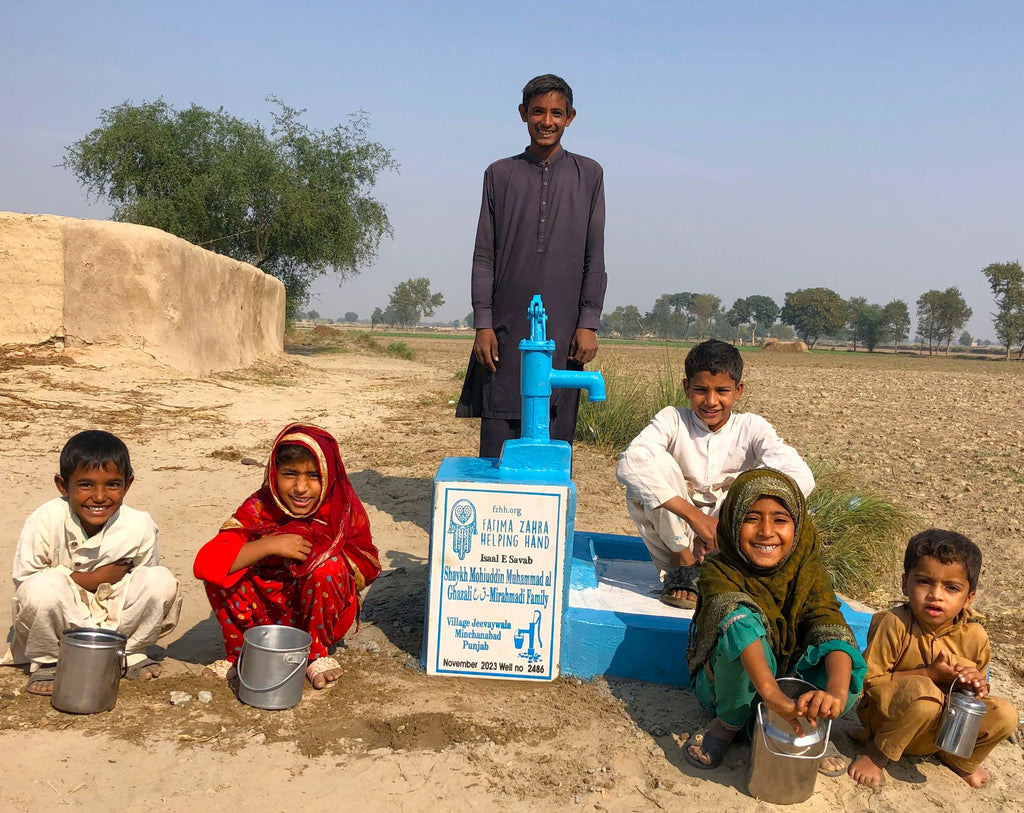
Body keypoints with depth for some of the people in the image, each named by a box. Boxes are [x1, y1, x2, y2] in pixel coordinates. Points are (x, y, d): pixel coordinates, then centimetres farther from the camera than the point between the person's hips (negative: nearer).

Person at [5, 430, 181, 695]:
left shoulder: (139, 526, -14)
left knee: (162, 581, -23)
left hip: (114, 620, 2)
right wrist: (94, 579, -19)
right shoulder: (45, 521, -21)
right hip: (59, 624, -2)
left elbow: (144, 590, -4)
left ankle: (131, 654, 4)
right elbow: (23, 581, -18)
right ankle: (46, 662, -3)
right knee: (44, 585, -34)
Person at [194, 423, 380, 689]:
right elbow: (205, 563, -26)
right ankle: (240, 653, 2)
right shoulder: (259, 509, -15)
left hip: (321, 616, -1)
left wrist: (320, 552, -24)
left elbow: (367, 569, -7)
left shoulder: (345, 509, -15)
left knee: (328, 566, -29)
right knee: (220, 573, -21)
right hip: (267, 614, 1)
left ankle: (317, 654, -6)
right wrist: (271, 545, -33)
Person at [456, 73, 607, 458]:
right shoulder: (500, 174, 10)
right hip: (507, 328, 0)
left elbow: (594, 257, 7)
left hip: (563, 330, 0)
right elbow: (484, 256, 8)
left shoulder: (588, 175, 10)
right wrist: (483, 324, -1)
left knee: (556, 438, 1)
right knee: (497, 439, -1)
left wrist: (588, 324, -2)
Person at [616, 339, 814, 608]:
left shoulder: (751, 427, -7)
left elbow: (801, 478, -23)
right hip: (675, 534, -1)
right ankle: (683, 564, -15)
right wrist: (694, 515, -37)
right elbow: (629, 464, -30)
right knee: (656, 462, -24)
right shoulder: (673, 420, -10)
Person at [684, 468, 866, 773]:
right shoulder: (719, 572, -20)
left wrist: (836, 692, -48)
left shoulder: (808, 571, -11)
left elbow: (832, 631, -27)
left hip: (790, 678, 2)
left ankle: (809, 730, 0)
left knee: (847, 669, -31)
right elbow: (737, 622, -40)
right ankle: (728, 723, -10)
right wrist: (773, 694, -57)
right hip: (728, 688, -2)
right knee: (743, 623, -35)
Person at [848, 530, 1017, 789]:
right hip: (892, 717, -5)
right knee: (923, 693, -37)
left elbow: (977, 685, 9)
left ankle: (958, 758, 16)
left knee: (1004, 715, -15)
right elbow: (871, 680, -21)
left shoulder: (974, 636, -8)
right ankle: (876, 753, -10)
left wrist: (977, 684, -17)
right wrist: (929, 674, -24)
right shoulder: (893, 624, -23)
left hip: (946, 723, 5)